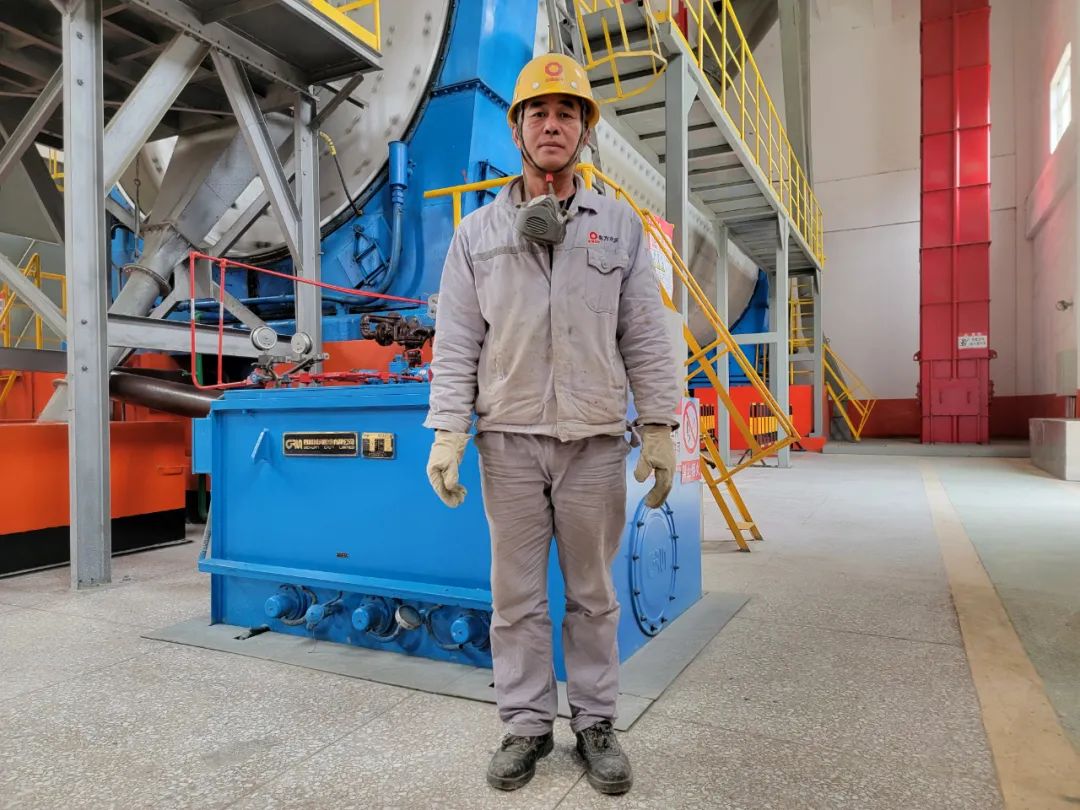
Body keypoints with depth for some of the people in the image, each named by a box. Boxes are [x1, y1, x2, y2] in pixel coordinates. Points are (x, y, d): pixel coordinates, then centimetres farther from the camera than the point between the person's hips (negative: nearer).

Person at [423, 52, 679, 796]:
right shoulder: (478, 231, 7)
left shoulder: (620, 225, 7)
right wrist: (447, 431, -5)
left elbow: (646, 337, 4)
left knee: (592, 591, 10)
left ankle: (595, 721, 26)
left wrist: (660, 429, -1)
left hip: (595, 440, 0)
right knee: (517, 593, 8)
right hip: (509, 440, 1)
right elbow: (456, 342, 3)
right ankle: (527, 724, 24)